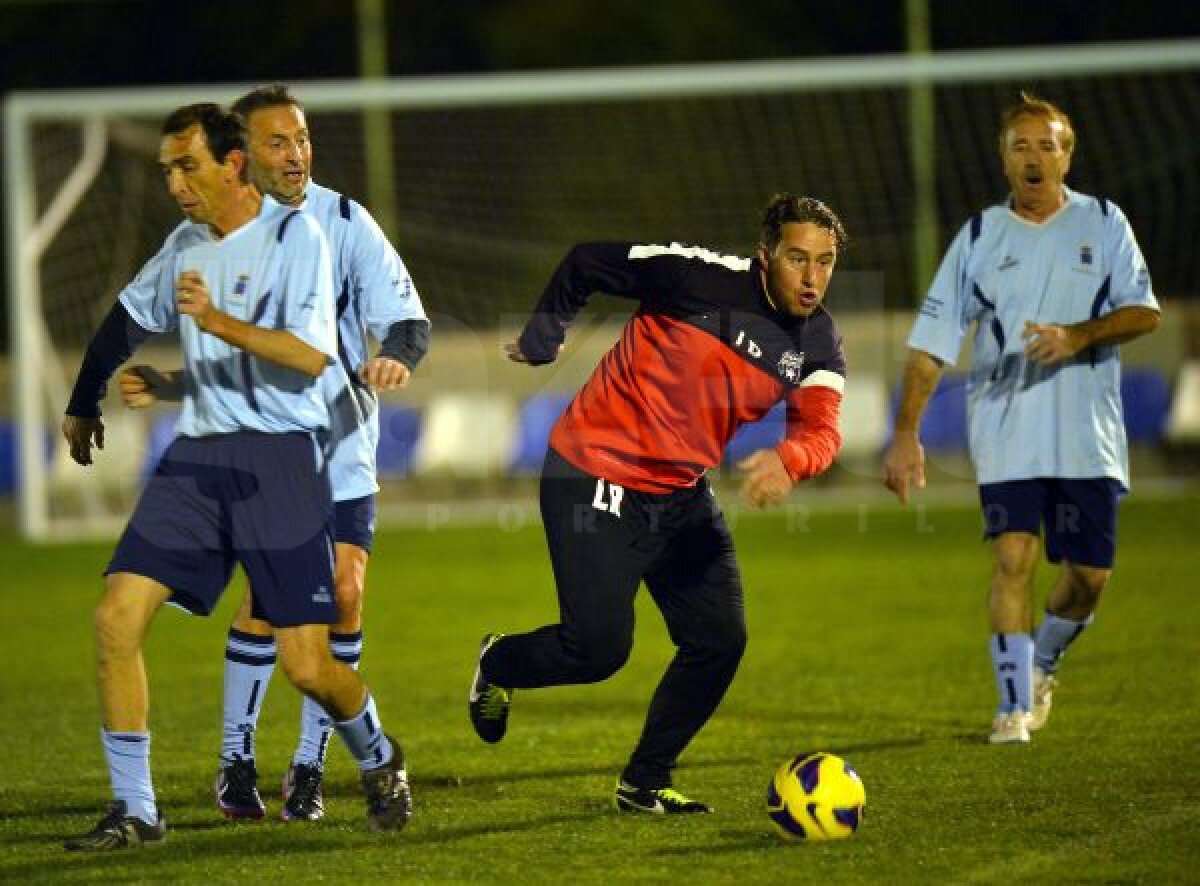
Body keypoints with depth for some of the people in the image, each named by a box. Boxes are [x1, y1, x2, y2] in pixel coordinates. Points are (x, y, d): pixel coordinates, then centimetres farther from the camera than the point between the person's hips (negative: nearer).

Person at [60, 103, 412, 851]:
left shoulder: (295, 234, -8)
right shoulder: (187, 245, 12)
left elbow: (312, 355, -17)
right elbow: (128, 319, 31)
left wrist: (220, 322, -27)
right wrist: (84, 404, 40)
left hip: (280, 459, -6)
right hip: (197, 459, 6)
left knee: (308, 665, -7)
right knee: (117, 616, -11)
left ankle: (378, 759, 27)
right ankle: (135, 811, -2)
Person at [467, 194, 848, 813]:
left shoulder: (817, 343, -4)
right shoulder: (702, 277, -20)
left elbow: (821, 431, -19)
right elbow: (585, 262, -8)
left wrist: (788, 460, -41)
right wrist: (541, 341, 0)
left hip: (681, 495, 6)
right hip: (596, 477, -6)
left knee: (719, 642, -1)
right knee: (599, 648, -11)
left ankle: (644, 784, 17)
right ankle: (496, 663, 22)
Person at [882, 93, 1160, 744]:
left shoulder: (1103, 224, 6)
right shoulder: (980, 238, 5)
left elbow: (1143, 312, -2)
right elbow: (931, 343, 4)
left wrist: (1076, 336, -20)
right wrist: (906, 433, -4)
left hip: (1089, 433, 1)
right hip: (1005, 430, -1)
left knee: (1089, 573, 1)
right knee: (1013, 557, -16)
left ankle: (1043, 661, 31)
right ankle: (1014, 704, -8)